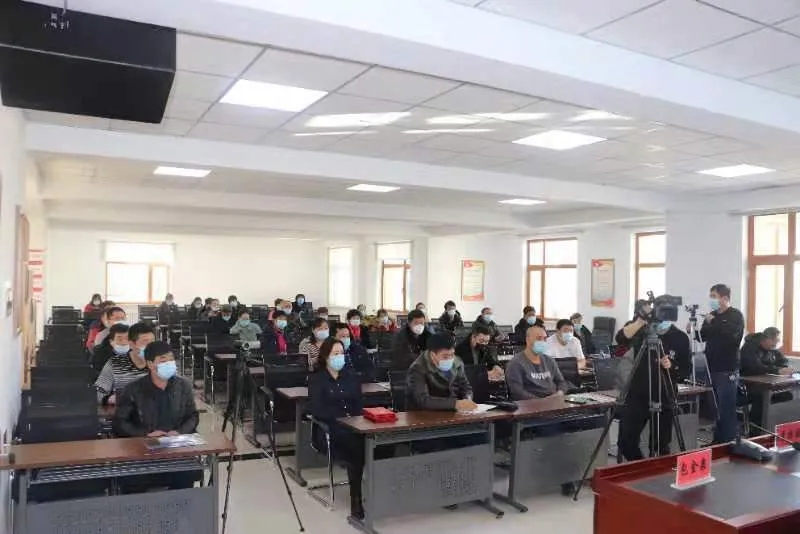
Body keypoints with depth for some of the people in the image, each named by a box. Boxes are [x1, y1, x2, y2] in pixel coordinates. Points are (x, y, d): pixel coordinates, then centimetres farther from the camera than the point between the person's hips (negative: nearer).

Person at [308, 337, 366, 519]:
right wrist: (341, 417, -16)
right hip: (327, 429, -4)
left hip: (352, 427, 4)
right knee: (358, 445, -32)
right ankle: (356, 499, -20)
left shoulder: (351, 377, 18)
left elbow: (360, 405, 14)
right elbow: (317, 410, -8)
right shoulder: (316, 379, 3)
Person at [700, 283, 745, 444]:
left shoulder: (736, 315, -6)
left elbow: (729, 336, -22)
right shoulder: (712, 315, 13)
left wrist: (712, 324, -11)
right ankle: (717, 441, 22)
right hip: (712, 369, 6)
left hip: (727, 371, -6)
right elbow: (703, 336, 14)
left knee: (727, 411, -3)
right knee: (714, 410, 12)